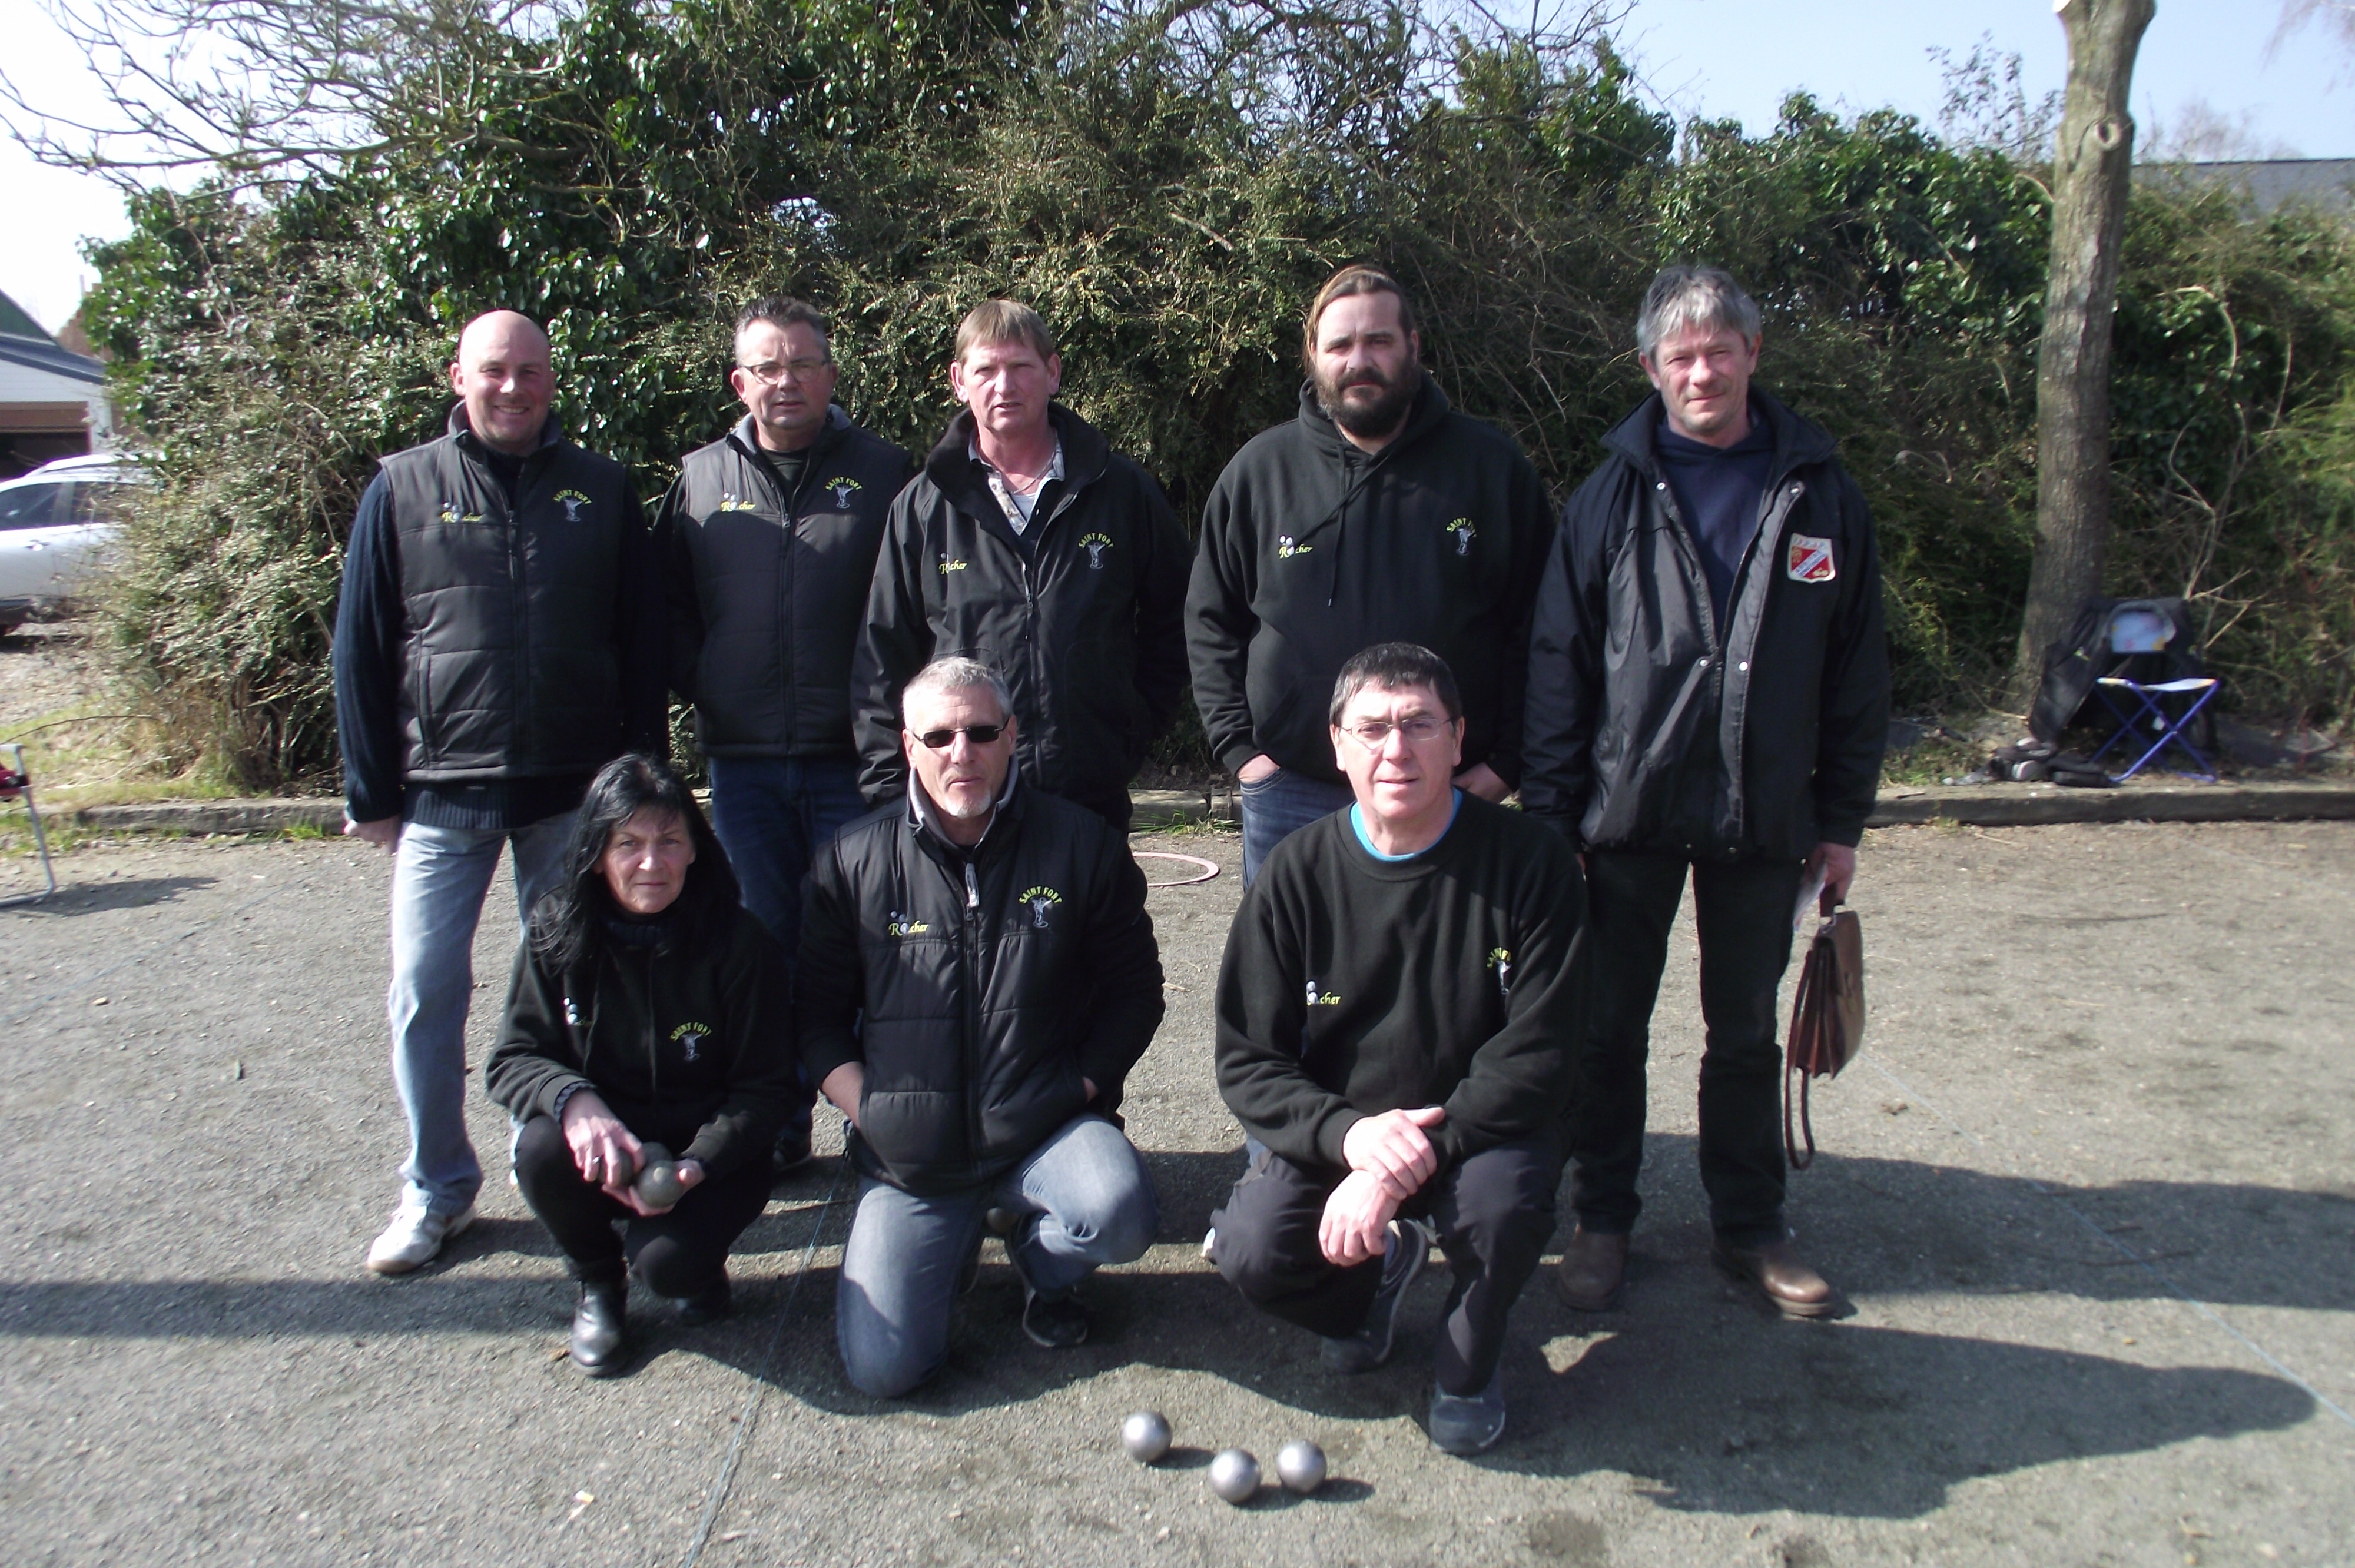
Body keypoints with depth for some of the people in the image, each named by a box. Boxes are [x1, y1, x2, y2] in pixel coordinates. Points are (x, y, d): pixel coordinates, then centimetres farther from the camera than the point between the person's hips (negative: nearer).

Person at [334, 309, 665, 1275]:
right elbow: (360, 648, 4)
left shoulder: (601, 490, 6)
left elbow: (643, 641, 7)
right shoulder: (403, 490, 4)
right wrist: (371, 792, 0)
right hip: (442, 794, 0)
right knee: (425, 992, 1)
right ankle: (437, 1187, 18)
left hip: (575, 790, 1)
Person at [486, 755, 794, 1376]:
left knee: (666, 1261, -29)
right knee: (541, 1150, -30)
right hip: (602, 1141, 3)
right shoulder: (557, 936, -7)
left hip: (708, 1149, -3)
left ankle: (700, 1266, 12)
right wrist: (575, 1100, -28)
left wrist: (698, 1165, -26)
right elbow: (512, 1058, -5)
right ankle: (598, 1283, 3)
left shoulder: (738, 943, -14)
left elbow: (764, 1086, -10)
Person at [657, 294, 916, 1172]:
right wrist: (699, 685, 1)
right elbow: (668, 604, 16)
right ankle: (775, 1127, 23)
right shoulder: (702, 478, 11)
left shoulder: (883, 474, 3)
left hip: (853, 757, -3)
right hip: (743, 760, 3)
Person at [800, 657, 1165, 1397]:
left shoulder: (1080, 844, -1)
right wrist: (870, 1114, -4)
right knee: (883, 1366, -11)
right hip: (911, 1152, 1)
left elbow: (1134, 990, 6)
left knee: (1120, 1214, -33)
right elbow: (818, 1016, 8)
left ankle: (1044, 1262, 7)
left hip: (1047, 1128, 0)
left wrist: (1076, 1091, -5)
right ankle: (956, 1238, 23)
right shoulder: (853, 862, 2)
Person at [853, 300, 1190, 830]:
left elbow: (1172, 627, 14)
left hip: (1095, 797, 1)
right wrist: (890, 787, -1)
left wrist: (1134, 734, 4)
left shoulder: (1124, 492, 5)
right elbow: (882, 662, 6)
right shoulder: (923, 507, 5)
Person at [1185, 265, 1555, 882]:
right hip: (1292, 795, 1)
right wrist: (1238, 745, 0)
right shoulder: (1260, 470, 5)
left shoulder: (1491, 466, 2)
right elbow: (1210, 622, 9)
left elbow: (1536, 626, 3)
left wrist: (1507, 759, -3)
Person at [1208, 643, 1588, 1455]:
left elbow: (1533, 1055, -17)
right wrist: (1348, 1133, -27)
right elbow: (1247, 1061, -8)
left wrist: (1406, 1164, -27)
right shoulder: (1297, 873, -9)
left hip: (1478, 1130, -1)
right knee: (1254, 1251, -24)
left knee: (1504, 1199, -34)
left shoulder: (1530, 862, -13)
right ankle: (1377, 1271, 15)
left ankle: (1470, 1359, 4)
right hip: (1329, 1134, 2)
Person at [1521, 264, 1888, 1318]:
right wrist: (1551, 814, -8)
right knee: (1611, 1029, 8)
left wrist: (1842, 819, 4)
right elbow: (1558, 666, -3)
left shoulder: (1819, 493, 3)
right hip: (1630, 811, -1)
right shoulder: (1613, 496, -1)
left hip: (1765, 823, 2)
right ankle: (1603, 1220, 24)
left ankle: (1750, 1226, 29)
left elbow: (1857, 672, 6)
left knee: (1746, 1034, 14)